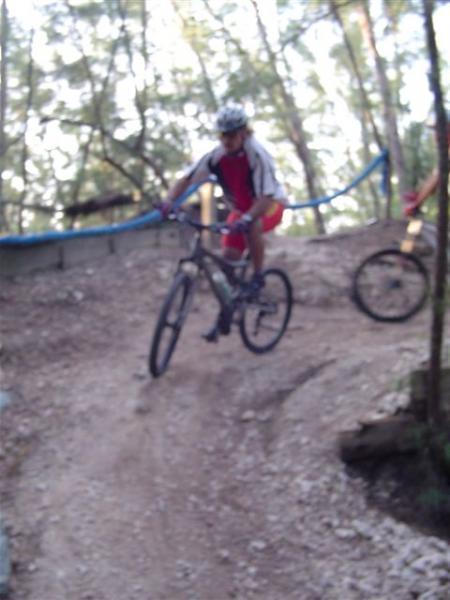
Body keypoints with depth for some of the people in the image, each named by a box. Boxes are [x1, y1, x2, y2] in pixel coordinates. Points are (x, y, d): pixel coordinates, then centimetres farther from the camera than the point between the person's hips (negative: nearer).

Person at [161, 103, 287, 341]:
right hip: (240, 208, 5)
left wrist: (246, 219, -55)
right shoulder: (217, 155, -18)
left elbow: (265, 197, -38)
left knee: (252, 226, -39)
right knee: (228, 258, -5)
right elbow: (186, 179, -18)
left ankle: (258, 277, -16)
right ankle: (224, 319, 9)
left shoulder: (257, 155, -31)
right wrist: (169, 201, -37)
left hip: (270, 205, -5)